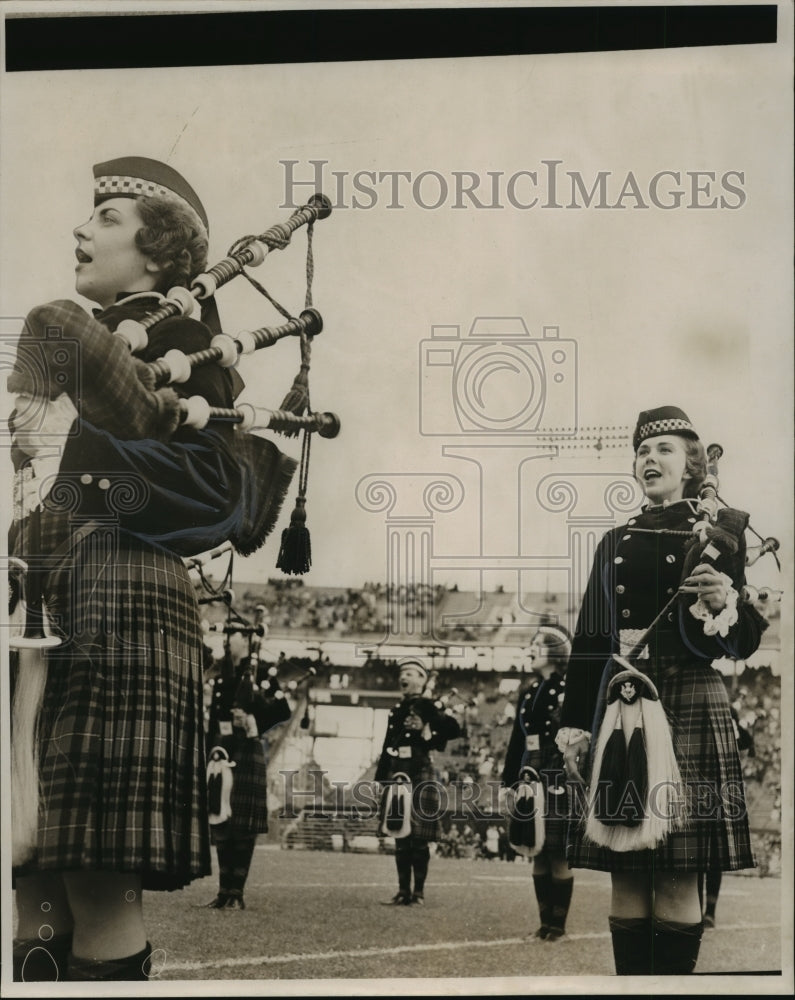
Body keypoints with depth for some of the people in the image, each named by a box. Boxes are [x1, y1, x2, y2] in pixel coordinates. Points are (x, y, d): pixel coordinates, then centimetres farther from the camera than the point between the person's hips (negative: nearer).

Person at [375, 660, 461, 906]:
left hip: (420, 777, -5)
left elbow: (454, 729, -13)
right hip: (397, 777, 5)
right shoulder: (396, 710, 18)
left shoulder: (430, 705, 1)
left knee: (419, 837, -4)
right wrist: (382, 780, 15)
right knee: (400, 836, 6)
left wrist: (428, 740, -15)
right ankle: (403, 891, 11)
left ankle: (419, 891, 3)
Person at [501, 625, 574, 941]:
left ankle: (558, 923, 6)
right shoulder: (529, 693, 14)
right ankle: (545, 921, 17)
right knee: (538, 853, 9)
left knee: (558, 855, -2)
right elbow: (517, 741, 15)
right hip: (532, 778, 7)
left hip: (558, 781, -6)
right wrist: (508, 782, 14)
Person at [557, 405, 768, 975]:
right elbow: (589, 643, 12)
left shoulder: (720, 534, 7)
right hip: (620, 712, 3)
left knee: (679, 877, -4)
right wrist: (575, 728, 6)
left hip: (688, 711, -3)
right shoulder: (616, 543, 16)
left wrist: (726, 602, -20)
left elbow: (744, 642, 1)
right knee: (625, 873, 3)